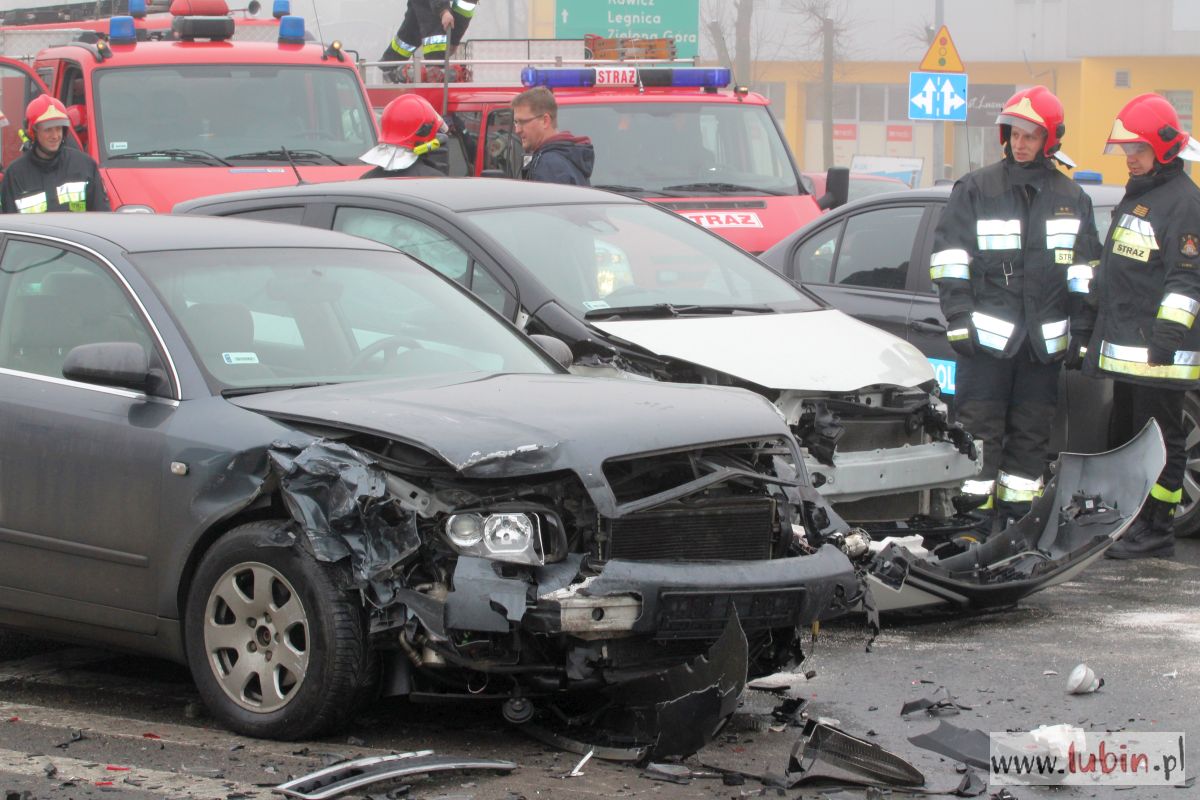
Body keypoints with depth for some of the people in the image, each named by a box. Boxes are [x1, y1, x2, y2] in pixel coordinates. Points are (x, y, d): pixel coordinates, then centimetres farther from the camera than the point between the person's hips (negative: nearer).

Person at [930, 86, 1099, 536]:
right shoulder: (975, 190, 3)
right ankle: (975, 516, 1)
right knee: (980, 430, -4)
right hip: (987, 335, -3)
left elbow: (1084, 272, 15)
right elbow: (949, 259, 0)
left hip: (1044, 342, 3)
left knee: (1032, 432, 7)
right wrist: (959, 319, -8)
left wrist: (1079, 332, 9)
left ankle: (1018, 511, 15)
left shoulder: (1071, 198, 12)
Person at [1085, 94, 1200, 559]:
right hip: (1124, 343, 10)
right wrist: (1095, 293, 28)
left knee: (1159, 441, -5)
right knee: (1132, 437, 14)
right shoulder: (1136, 194, 19)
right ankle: (1134, 522, 20)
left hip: (1158, 349, -10)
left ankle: (1156, 534, -2)